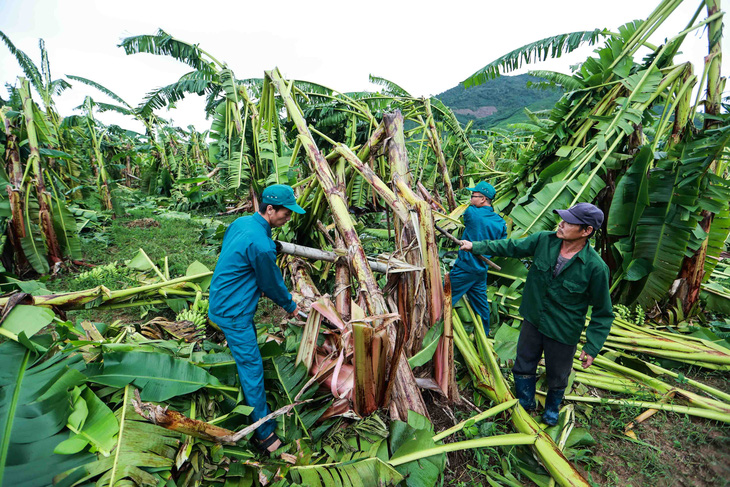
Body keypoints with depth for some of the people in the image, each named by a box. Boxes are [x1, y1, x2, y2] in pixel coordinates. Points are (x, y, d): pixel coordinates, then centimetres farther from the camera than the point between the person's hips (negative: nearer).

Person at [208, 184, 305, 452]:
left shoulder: (241, 222, 0)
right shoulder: (261, 245, -29)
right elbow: (272, 284, -15)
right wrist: (290, 306, 5)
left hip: (221, 300, 10)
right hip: (234, 313, -10)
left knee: (246, 357, 25)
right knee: (252, 367, -1)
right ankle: (265, 433, 12)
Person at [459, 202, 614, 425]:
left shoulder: (595, 267, -23)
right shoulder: (544, 240, -13)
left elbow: (603, 313, -12)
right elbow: (510, 247, 2)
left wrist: (592, 347, -13)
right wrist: (476, 246, 1)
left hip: (563, 333, -3)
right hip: (532, 321, 3)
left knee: (557, 378, 20)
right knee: (523, 367, 20)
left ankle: (552, 409, 54)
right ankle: (525, 404, 49)